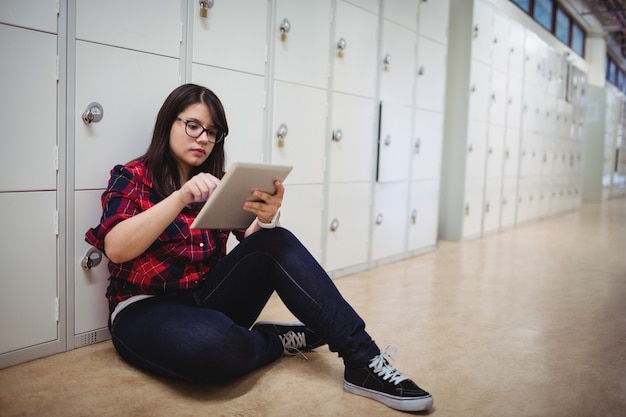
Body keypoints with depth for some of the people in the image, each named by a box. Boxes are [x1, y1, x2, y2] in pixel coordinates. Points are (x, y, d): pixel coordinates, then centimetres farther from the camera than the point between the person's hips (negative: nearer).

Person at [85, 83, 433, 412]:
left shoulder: (217, 184, 10)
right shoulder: (132, 177, -2)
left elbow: (254, 239, -5)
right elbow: (115, 248, -19)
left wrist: (266, 219, -28)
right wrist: (180, 198, -30)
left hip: (210, 298, 5)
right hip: (146, 310, -4)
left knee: (276, 242, -21)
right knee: (217, 344, -39)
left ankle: (361, 360, -24)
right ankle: (281, 339, -6)